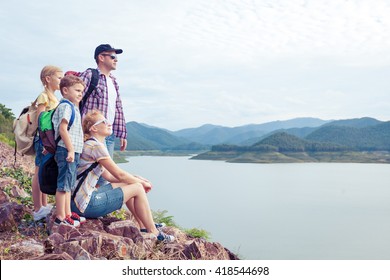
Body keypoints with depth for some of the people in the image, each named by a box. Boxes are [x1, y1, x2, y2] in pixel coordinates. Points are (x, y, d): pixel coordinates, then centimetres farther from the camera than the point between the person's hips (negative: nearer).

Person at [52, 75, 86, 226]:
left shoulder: (73, 107, 20)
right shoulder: (66, 106, -11)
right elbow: (62, 129, -20)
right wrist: (70, 150, -22)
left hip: (73, 151, 10)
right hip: (67, 151, -10)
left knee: (68, 184, 15)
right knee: (63, 184, -5)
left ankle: (67, 213, 24)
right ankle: (60, 217, 0)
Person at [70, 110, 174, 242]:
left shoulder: (90, 145, 16)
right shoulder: (96, 146, -15)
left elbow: (108, 175, 17)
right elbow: (119, 174, -13)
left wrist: (136, 179, 10)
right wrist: (142, 183, 4)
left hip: (80, 198, 10)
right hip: (87, 204, -10)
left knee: (128, 184, 18)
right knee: (137, 188, -4)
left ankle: (144, 227, 22)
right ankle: (154, 233, 7)